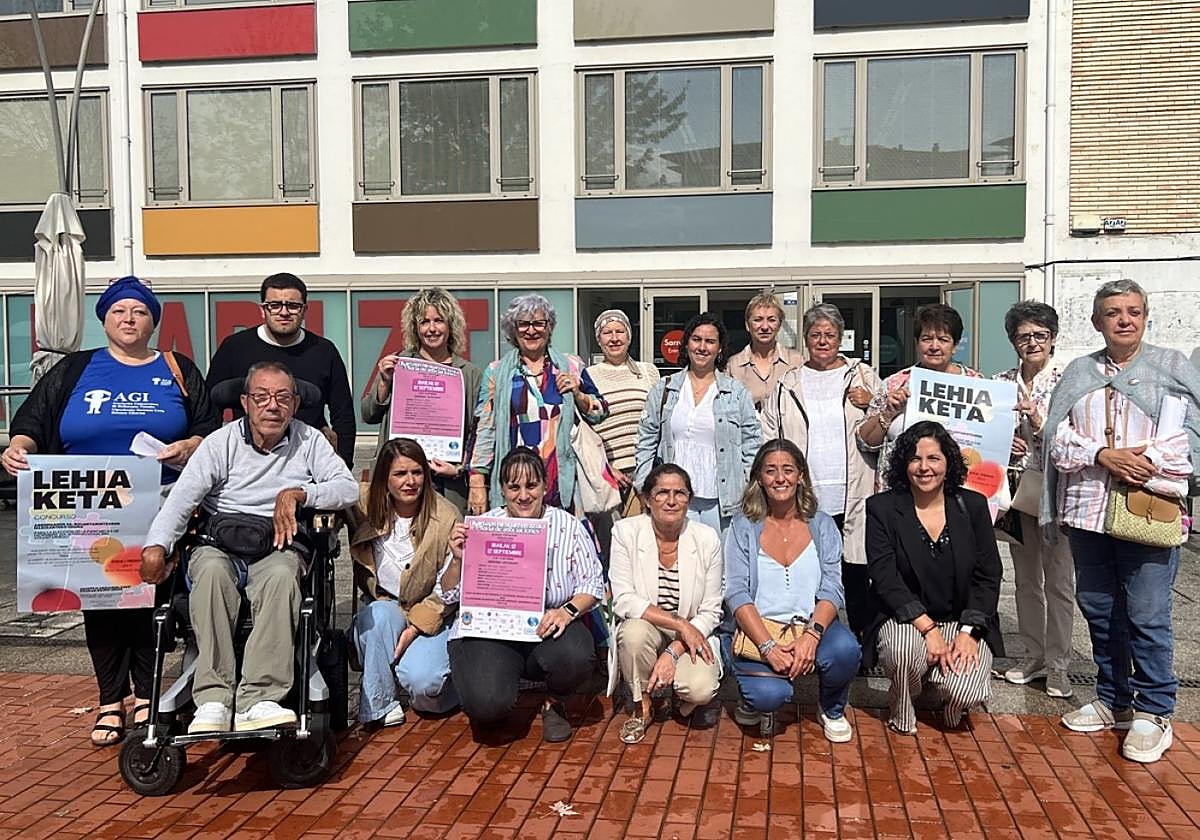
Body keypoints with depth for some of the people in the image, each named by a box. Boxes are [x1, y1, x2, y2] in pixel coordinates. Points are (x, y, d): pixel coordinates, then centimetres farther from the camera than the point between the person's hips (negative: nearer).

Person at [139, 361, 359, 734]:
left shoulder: (309, 441, 10)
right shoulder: (220, 443, 6)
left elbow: (349, 488, 1)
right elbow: (181, 498, -7)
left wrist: (296, 493, -14)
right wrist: (155, 547, -24)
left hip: (277, 549, 0)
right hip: (219, 545, 0)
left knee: (281, 575, -36)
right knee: (211, 570, -35)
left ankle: (259, 699, -40)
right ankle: (212, 700, -37)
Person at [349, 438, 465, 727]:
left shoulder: (446, 518, -13)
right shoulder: (368, 511, -5)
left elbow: (446, 595, -9)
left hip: (431, 618, -2)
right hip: (382, 608, 3)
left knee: (422, 680, -29)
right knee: (381, 615, -33)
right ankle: (377, 705, -16)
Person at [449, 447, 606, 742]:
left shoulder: (568, 526, 1)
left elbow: (592, 583, 2)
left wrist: (568, 610, -18)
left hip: (548, 628, 1)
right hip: (488, 632, -1)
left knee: (576, 656, -33)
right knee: (487, 703, -28)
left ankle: (554, 704, 6)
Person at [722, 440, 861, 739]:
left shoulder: (822, 526, 6)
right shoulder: (744, 527, 0)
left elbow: (831, 591, -3)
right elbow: (737, 594, -8)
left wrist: (811, 636, -22)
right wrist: (768, 647, -21)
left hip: (809, 627, 2)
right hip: (754, 631, -2)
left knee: (845, 648, -30)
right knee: (770, 694, -30)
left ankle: (832, 710, 4)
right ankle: (755, 700, 10)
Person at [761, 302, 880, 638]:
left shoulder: (865, 377, 11)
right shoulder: (787, 385, 12)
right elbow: (769, 442, 15)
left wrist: (873, 405, -3)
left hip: (853, 500, -1)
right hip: (803, 503, 1)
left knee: (857, 579, 2)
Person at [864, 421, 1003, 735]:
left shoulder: (972, 505, 3)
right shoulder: (882, 508, -4)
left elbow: (988, 576, 1)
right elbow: (885, 578, -11)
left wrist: (968, 632, -12)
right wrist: (928, 628, -21)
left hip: (964, 624, 2)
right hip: (904, 621, -1)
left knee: (967, 692, -25)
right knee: (904, 647, -36)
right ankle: (902, 714, -2)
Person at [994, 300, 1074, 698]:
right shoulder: (1001, 382, 6)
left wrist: (1040, 420, -22)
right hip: (1016, 488, 5)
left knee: (1059, 580, 2)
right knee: (1026, 578, 14)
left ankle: (1058, 665, 12)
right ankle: (1033, 656, 27)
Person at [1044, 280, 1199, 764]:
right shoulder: (1078, 373, 12)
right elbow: (1059, 439, 4)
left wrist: (1146, 460, -15)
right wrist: (1103, 456, -12)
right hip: (1088, 509, 4)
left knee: (1147, 615, -4)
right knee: (1098, 609, 11)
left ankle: (1154, 713, 9)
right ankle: (1113, 700, 26)